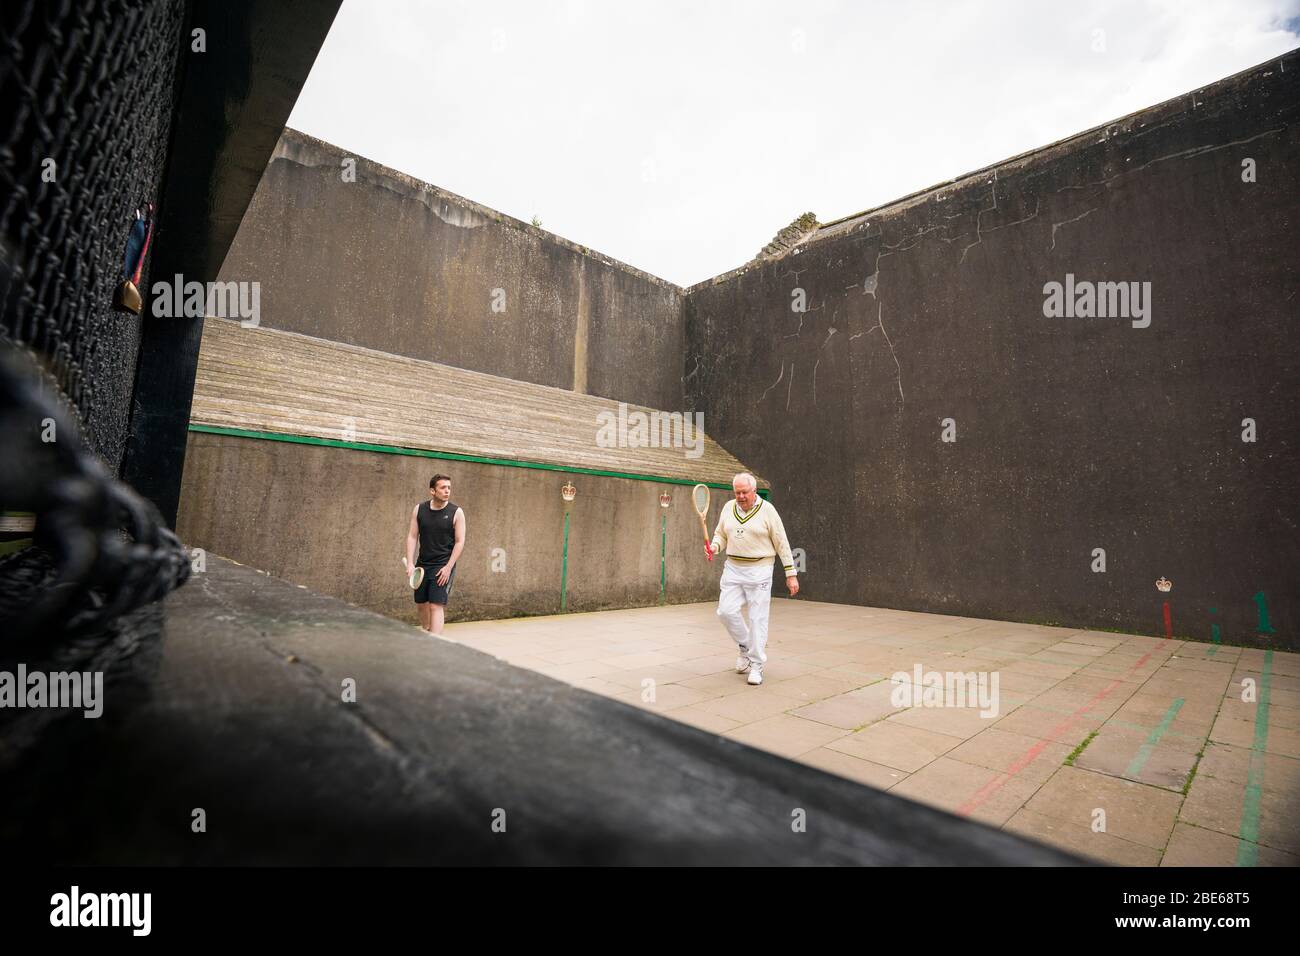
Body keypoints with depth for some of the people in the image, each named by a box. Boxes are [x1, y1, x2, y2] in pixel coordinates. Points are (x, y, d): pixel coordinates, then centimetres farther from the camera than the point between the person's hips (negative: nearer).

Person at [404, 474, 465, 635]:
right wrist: (410, 563, -5)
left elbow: (460, 542, -7)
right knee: (421, 603, 15)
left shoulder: (456, 512, -7)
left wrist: (448, 567, -14)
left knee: (436, 606, -11)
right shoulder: (419, 509, 3)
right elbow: (412, 537, 4)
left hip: (443, 566, -4)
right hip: (422, 565, 4)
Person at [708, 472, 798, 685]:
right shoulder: (728, 508, 7)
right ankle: (745, 647, 22)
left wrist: (791, 574, -5)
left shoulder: (767, 510, -6)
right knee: (726, 610, -5)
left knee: (757, 618, -1)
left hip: (759, 570, -4)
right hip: (733, 568, 4)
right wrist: (714, 546, -6)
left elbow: (782, 543, -3)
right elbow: (720, 534, 18)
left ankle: (756, 666, 12)